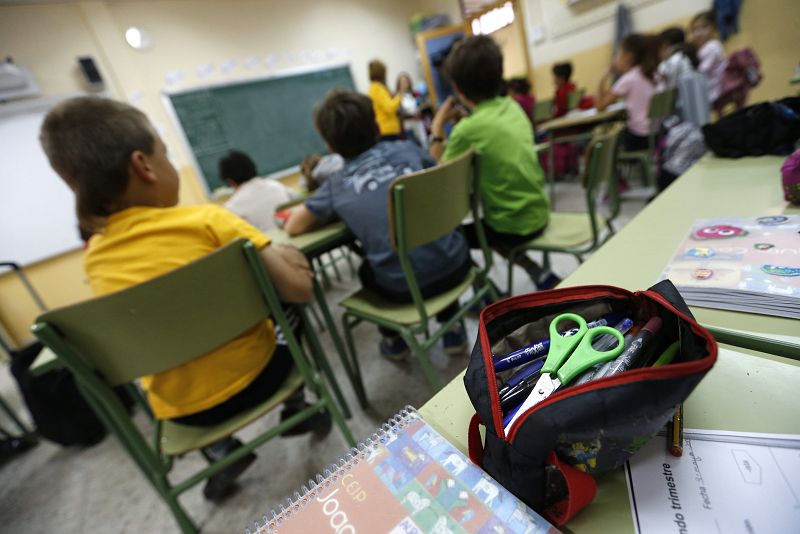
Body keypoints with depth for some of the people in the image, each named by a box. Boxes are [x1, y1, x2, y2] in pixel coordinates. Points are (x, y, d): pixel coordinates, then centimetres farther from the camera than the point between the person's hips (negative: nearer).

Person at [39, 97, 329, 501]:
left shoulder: (95, 260, -3)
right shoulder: (208, 221, -20)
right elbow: (299, 291, -20)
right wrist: (277, 258, -1)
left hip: (181, 408, 4)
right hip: (252, 376, -3)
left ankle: (220, 452, 32)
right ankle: (297, 408, 32)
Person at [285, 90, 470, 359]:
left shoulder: (336, 184, 1)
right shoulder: (407, 149, 6)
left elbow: (293, 227, 8)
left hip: (404, 287, -1)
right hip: (454, 264, 2)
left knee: (366, 270, 31)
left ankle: (394, 340, 40)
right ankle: (452, 330, 36)